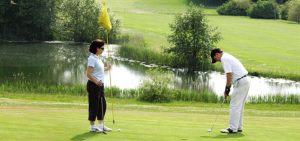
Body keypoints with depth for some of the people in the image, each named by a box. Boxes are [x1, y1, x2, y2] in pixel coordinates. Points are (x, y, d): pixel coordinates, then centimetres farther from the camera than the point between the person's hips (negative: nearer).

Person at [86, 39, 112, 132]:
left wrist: (106, 68, 28)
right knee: (94, 105, -1)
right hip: (94, 85, -10)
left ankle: (101, 125, 21)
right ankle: (92, 126, 9)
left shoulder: (97, 58, 12)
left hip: (100, 85, 10)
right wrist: (96, 82, -34)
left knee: (102, 105, 12)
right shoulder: (92, 58, -16)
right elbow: (88, 74, -22)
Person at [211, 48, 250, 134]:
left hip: (240, 83, -10)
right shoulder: (228, 57, 22)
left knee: (235, 106, -7)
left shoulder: (224, 58, -9)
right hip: (245, 81, 10)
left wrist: (227, 88, -9)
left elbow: (229, 74, -17)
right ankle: (238, 127, 19)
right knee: (239, 106, 15)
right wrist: (228, 88, 18)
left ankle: (233, 128, -6)